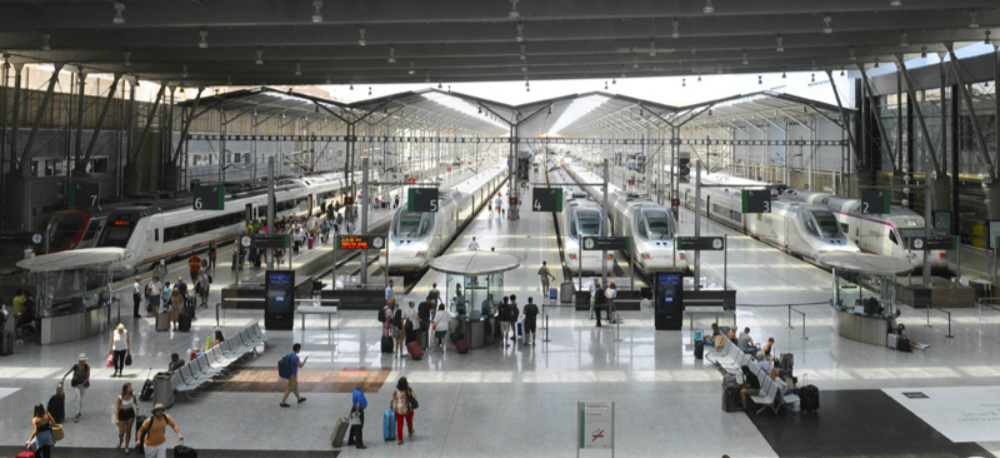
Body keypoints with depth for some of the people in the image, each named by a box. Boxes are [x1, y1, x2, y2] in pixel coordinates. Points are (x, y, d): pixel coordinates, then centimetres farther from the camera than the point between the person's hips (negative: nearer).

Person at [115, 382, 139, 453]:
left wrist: (137, 405, -12)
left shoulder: (133, 395, -13)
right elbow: (116, 408, -26)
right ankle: (120, 441, 43)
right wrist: (116, 419, -35)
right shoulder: (120, 398, -26)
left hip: (130, 413, 3)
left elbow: (135, 400, 9)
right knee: (122, 432, 6)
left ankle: (126, 447, 24)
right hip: (121, 413, -3)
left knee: (128, 431, 8)